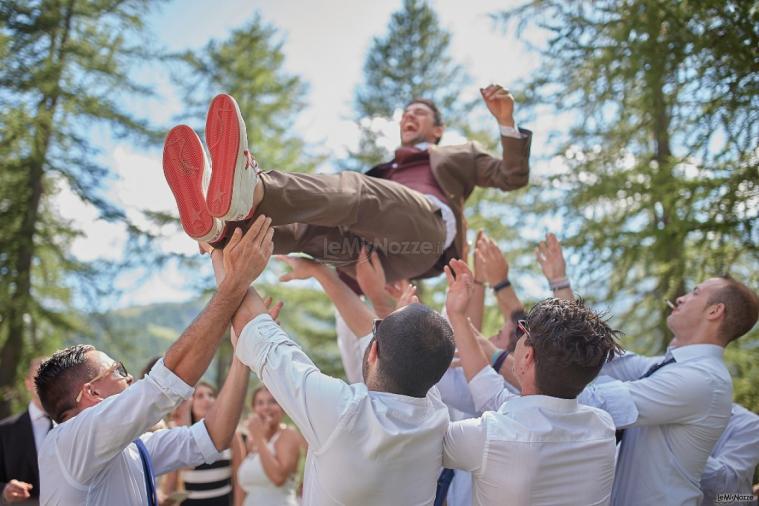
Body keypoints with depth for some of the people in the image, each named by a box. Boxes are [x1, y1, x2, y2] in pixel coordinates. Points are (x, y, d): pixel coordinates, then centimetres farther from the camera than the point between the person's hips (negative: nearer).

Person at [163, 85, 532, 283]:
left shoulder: (460, 156, 35)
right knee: (306, 226, -23)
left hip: (427, 227, -5)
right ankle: (215, 224, -52)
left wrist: (506, 122, 7)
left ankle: (252, 192, -60)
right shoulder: (384, 172, 43)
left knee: (358, 191, -34)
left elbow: (513, 177, 20)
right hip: (377, 254, 5)